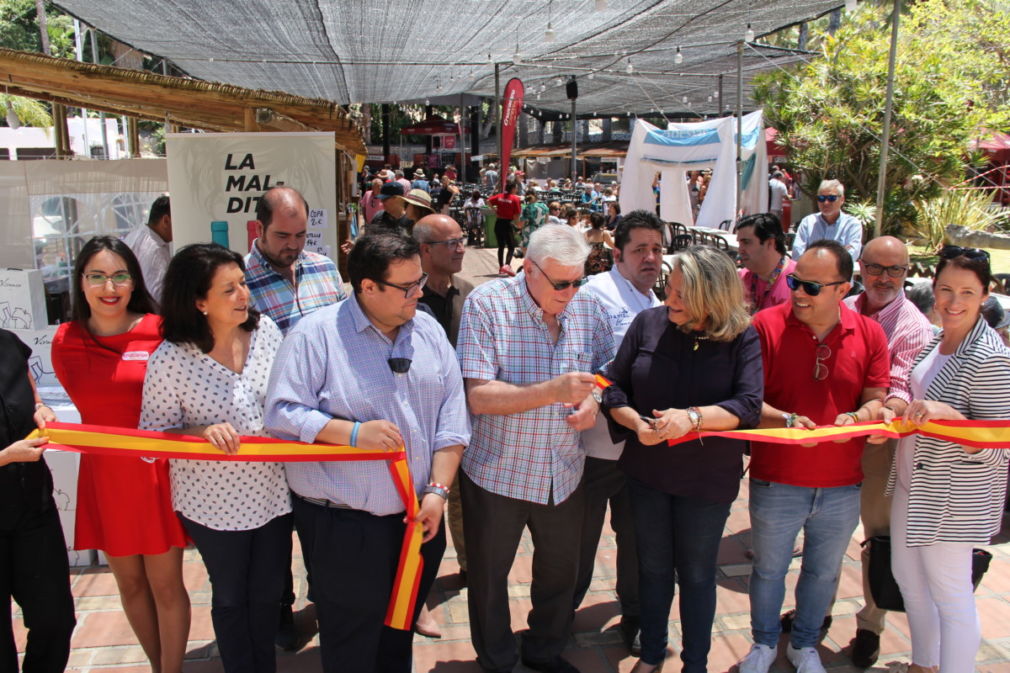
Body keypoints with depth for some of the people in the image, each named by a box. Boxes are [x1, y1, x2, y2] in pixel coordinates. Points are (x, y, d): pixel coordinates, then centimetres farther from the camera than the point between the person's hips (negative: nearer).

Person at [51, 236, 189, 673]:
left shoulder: (159, 331, -11)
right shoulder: (66, 342, 1)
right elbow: (87, 404, 12)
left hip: (157, 472, -4)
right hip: (103, 476, 4)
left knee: (164, 583, 5)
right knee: (129, 582, 16)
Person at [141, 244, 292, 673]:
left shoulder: (265, 330, -7)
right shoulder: (170, 360, -19)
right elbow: (152, 435, -11)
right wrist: (202, 432, -27)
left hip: (273, 490, 3)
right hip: (215, 503, -3)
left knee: (268, 593, 19)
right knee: (230, 598, 19)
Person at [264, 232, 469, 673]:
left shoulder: (428, 331, 4)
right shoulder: (316, 334, -12)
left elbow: (452, 414, 3)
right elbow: (282, 413, -14)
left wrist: (438, 490, -5)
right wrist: (352, 433, -25)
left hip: (419, 518, 5)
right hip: (343, 526, -5)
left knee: (400, 634, 23)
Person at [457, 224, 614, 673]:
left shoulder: (588, 307, -3)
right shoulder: (487, 304, -17)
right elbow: (479, 397, -23)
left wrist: (593, 400, -14)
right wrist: (554, 390, -34)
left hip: (564, 472, 4)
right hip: (498, 471, -4)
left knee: (560, 569, 20)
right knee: (489, 575, 16)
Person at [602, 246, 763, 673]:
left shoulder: (742, 337, -13)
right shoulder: (649, 323, -8)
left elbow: (749, 406, -21)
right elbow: (614, 387, -4)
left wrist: (692, 417, -34)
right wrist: (635, 422, -22)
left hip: (708, 478, -2)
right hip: (647, 471, 2)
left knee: (696, 574, 15)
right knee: (653, 567, 19)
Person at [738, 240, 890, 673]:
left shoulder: (869, 334, -3)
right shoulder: (766, 324, -11)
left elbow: (875, 401, 1)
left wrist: (857, 418, -20)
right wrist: (786, 421, -26)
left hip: (842, 485, 2)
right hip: (776, 481, -2)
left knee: (824, 571, 19)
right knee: (768, 568, 15)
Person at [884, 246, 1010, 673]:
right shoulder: (939, 340, 4)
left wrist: (946, 413, -36)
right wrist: (898, 415, 4)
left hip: (951, 495, -9)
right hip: (912, 481, 9)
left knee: (951, 596, 4)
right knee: (907, 574, 21)